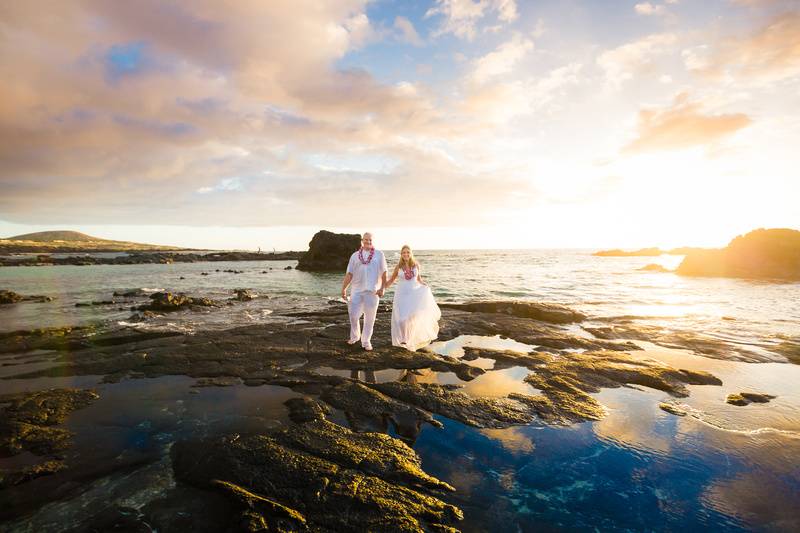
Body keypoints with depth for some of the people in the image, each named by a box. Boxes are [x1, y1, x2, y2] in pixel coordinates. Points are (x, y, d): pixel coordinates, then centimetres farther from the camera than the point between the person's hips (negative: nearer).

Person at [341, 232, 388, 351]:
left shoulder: (379, 254, 5)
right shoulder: (355, 255, 9)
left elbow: (384, 273, 2)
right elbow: (349, 274, 8)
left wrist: (382, 288, -6)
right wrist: (343, 288, 2)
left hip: (372, 291, -1)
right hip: (356, 290, 1)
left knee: (369, 318, 4)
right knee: (353, 315, -1)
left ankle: (366, 341, 18)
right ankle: (355, 336, 25)